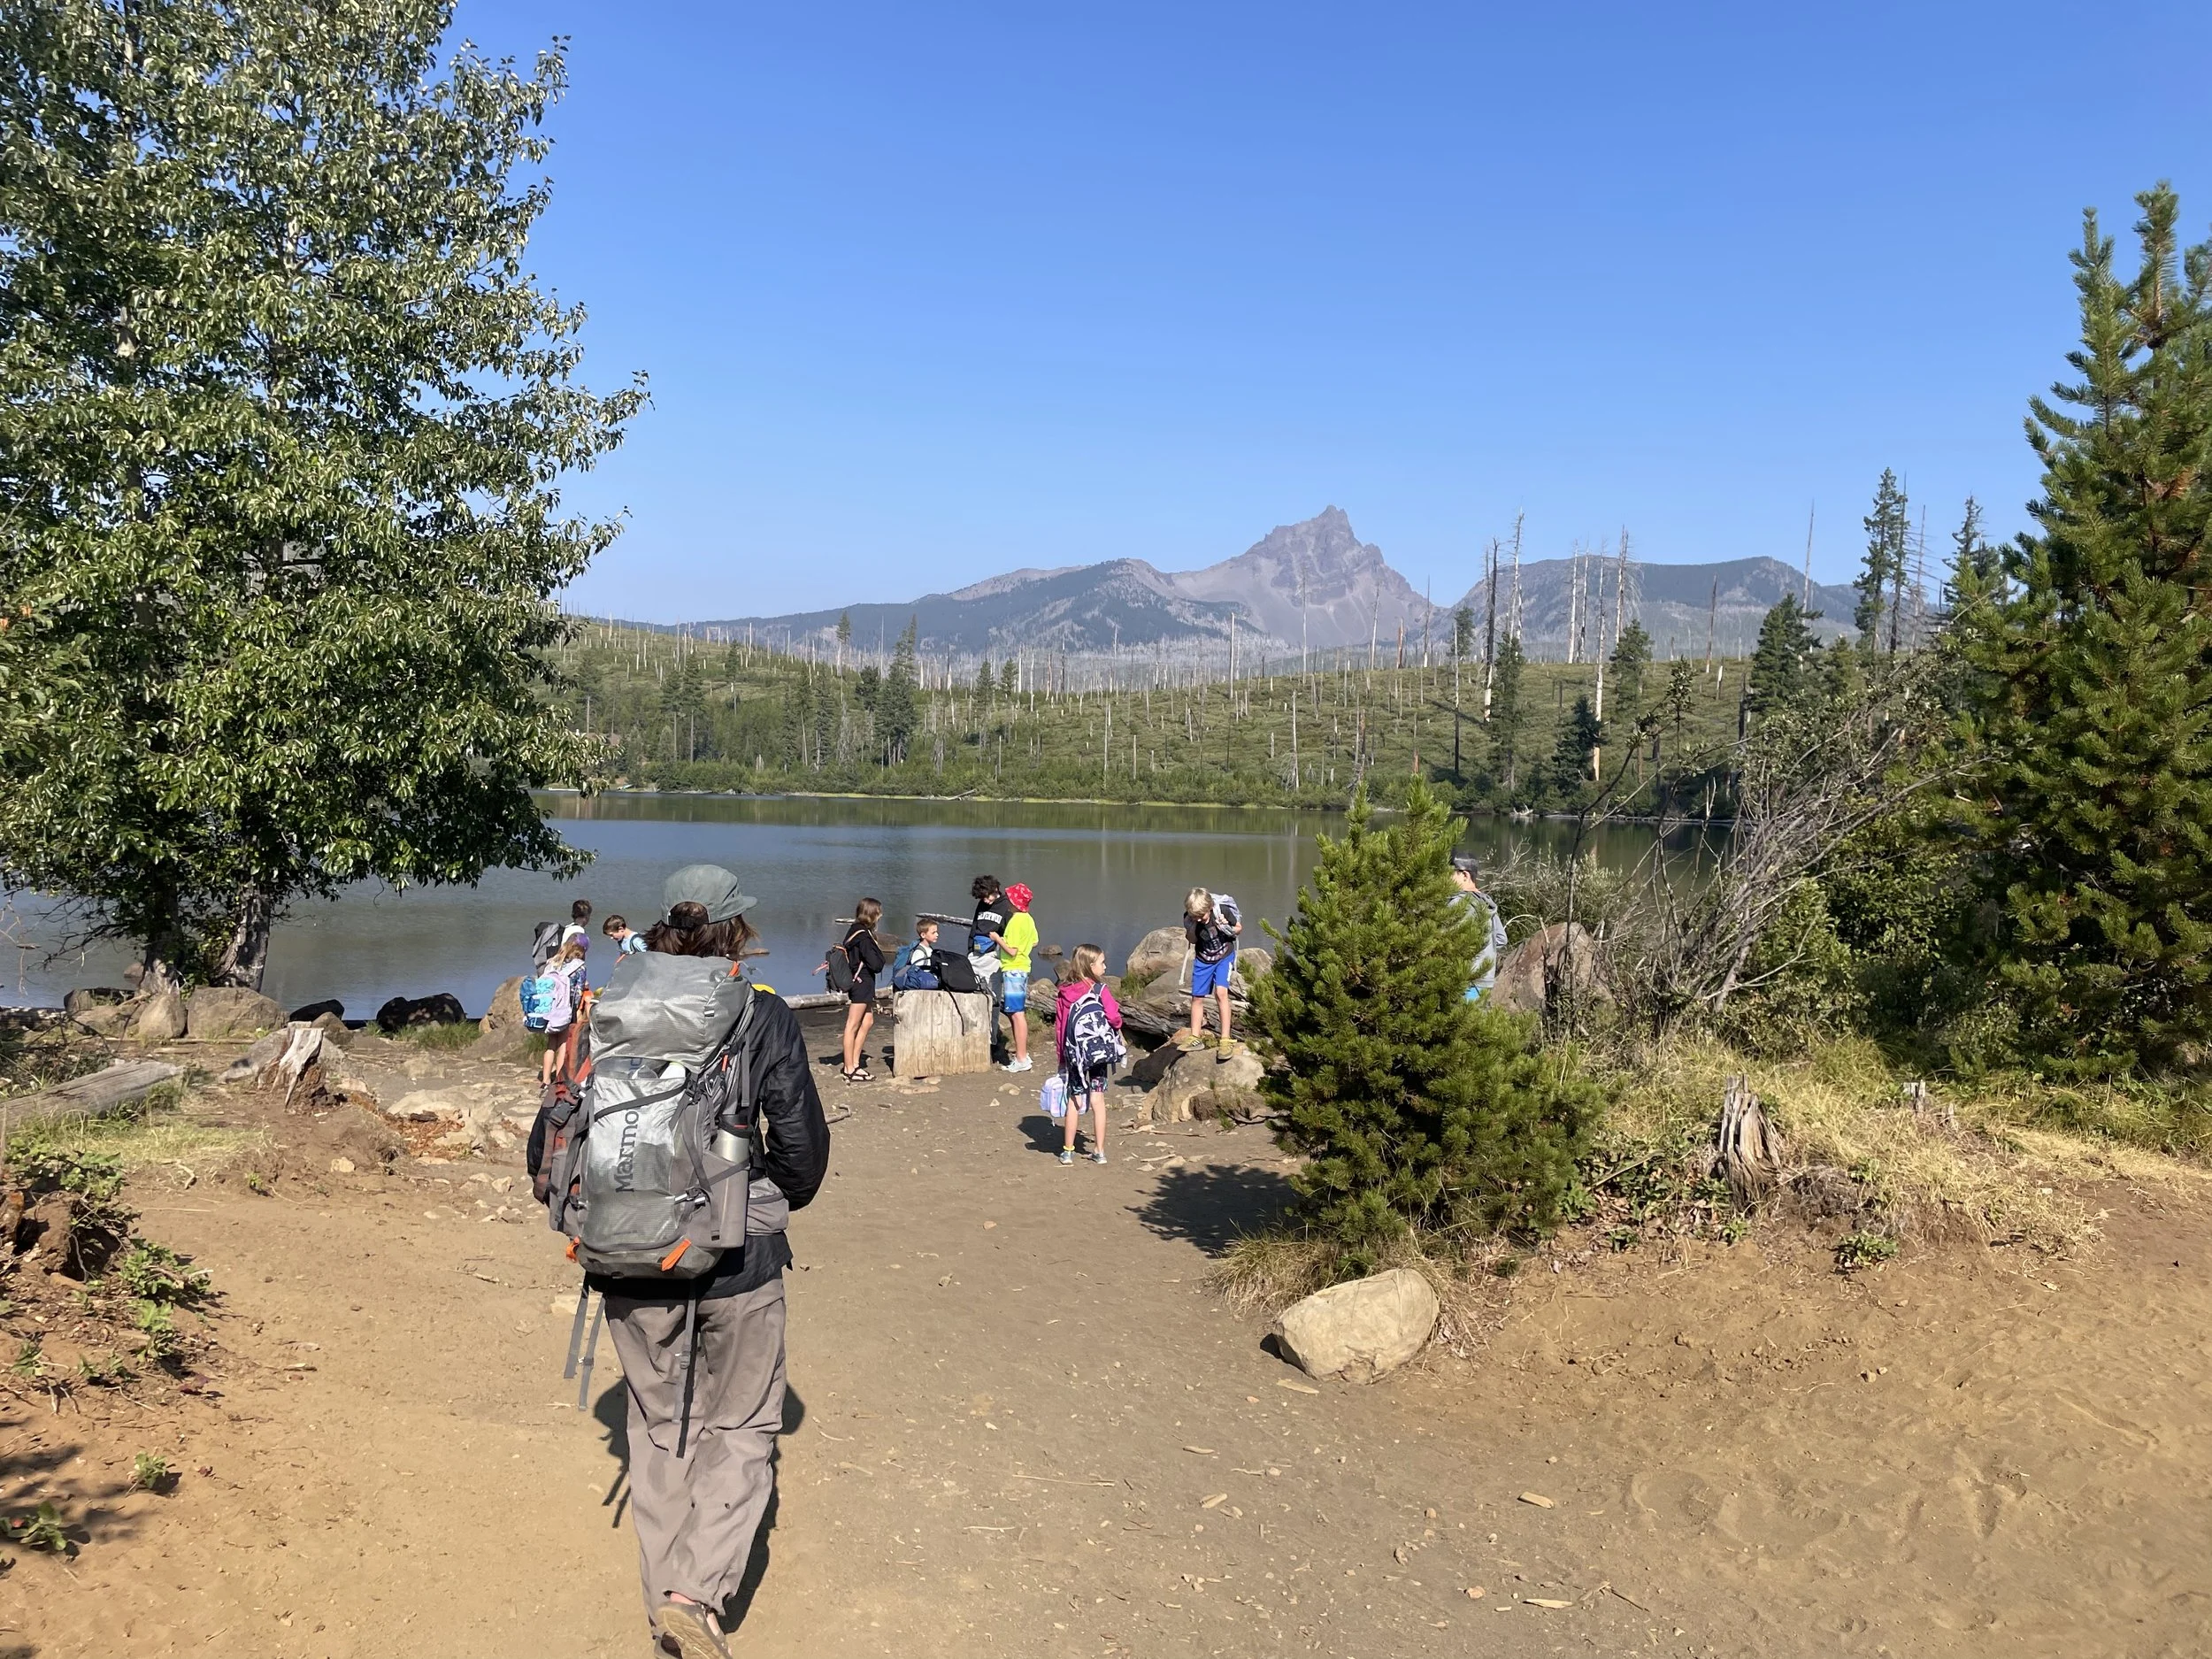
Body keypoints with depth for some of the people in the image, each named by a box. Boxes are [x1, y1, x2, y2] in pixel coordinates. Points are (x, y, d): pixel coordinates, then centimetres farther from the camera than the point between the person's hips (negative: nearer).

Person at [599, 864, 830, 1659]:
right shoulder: (763, 1016, -10)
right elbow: (802, 1141, -7)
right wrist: (776, 1201, 14)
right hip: (736, 1262, -3)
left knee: (658, 1427, 20)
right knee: (741, 1427, 13)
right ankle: (696, 1593, 0)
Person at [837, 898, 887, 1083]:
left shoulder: (856, 931, 10)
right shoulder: (863, 936, -19)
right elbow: (876, 964, -21)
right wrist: (879, 951, -2)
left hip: (859, 982, 10)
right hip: (861, 982, -10)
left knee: (867, 1021, 16)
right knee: (853, 1025, -6)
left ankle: (855, 1064, 19)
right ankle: (850, 1070, -2)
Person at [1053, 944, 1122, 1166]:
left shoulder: (1064, 993, 2)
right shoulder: (1100, 990, -10)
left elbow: (1058, 1026, 5)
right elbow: (1114, 1017, -18)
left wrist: (1062, 1055, 13)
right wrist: (1117, 1031, 5)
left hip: (1073, 1055, 3)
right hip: (1098, 1052, -3)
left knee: (1074, 1100, 10)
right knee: (1098, 1099, 4)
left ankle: (1068, 1151, 13)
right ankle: (1099, 1151, 7)